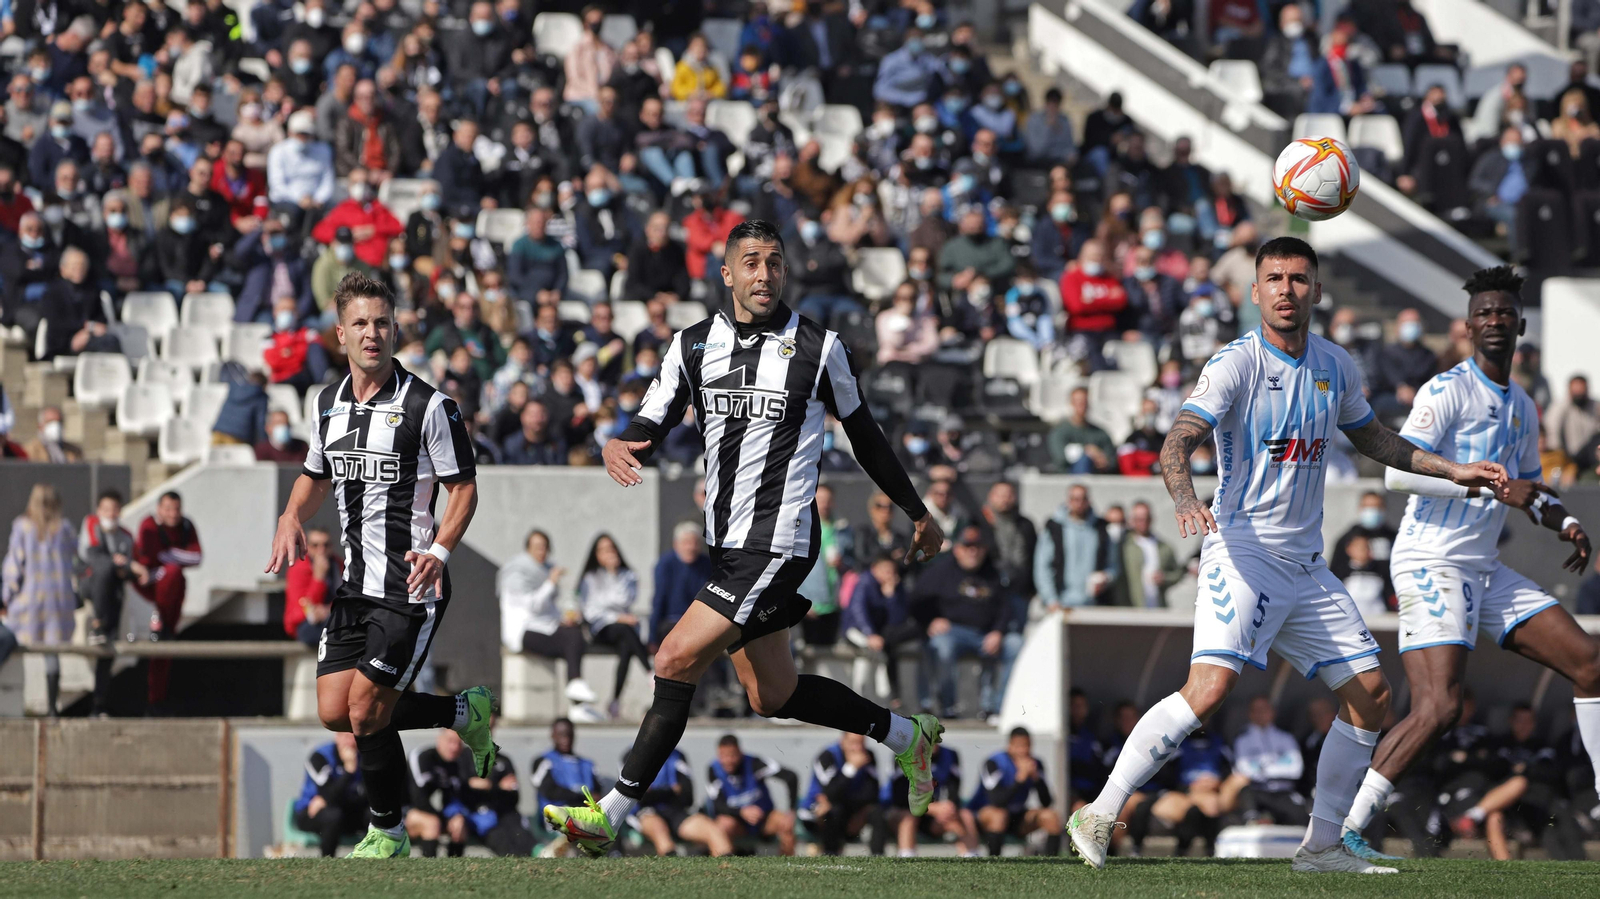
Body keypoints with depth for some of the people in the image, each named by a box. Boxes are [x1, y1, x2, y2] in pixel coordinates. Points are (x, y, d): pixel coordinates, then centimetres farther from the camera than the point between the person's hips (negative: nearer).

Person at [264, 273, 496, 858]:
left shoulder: (429, 406, -11)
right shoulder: (329, 406, 8)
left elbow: (463, 487, -6)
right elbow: (316, 476, 24)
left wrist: (438, 551, -21)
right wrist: (292, 520, 4)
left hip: (411, 586, -7)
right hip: (356, 583, 7)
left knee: (367, 713, -9)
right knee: (334, 712, 2)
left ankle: (388, 832, 12)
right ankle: (466, 713, 22)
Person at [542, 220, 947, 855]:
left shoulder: (819, 347, -3)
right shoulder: (694, 345, 6)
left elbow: (865, 437, 9)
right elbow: (651, 424, 3)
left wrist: (919, 513, 18)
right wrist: (618, 447, -22)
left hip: (779, 543, -6)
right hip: (725, 542, 6)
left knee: (676, 660, -15)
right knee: (772, 697, 14)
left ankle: (611, 815, -10)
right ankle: (906, 736, 34)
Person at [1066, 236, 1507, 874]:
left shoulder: (1335, 367, 10)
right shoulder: (1236, 363, -10)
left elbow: (1372, 439, 29)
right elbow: (1178, 442, -22)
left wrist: (1452, 471, 25)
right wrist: (1186, 499, -42)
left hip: (1307, 566, 7)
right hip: (1241, 552, -7)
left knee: (1371, 694, 5)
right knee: (1210, 686, -25)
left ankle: (1321, 845, 16)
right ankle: (1099, 816, -20)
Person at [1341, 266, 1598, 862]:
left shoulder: (1522, 408, 17)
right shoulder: (1448, 390, -9)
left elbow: (1533, 491, 30)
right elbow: (1397, 471, -21)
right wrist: (1495, 489, -24)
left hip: (1486, 571, 9)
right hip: (1432, 563, -9)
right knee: (1439, 706, -22)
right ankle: (1345, 830, -17)